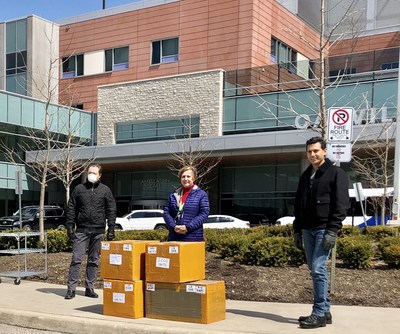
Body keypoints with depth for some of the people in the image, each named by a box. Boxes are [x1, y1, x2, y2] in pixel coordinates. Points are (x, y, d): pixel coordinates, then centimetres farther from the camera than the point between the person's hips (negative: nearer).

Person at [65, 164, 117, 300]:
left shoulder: (105, 190, 6)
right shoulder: (79, 189, 6)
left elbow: (111, 210, 5)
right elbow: (71, 209, 7)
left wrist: (111, 228, -2)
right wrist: (70, 226, -1)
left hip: (98, 231, 1)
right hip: (81, 230, -1)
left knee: (94, 260, 7)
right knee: (76, 259, -5)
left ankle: (89, 288, 15)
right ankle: (71, 288, -1)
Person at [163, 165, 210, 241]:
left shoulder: (201, 194, 4)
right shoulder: (173, 195, 16)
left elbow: (204, 213, -4)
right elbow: (166, 212, 10)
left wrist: (188, 227, -14)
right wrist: (173, 226, -9)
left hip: (193, 238, -3)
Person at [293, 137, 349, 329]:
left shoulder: (336, 173, -4)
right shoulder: (305, 176, 15)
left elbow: (341, 205, -11)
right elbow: (298, 205, 19)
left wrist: (332, 231, -18)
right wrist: (297, 230, 13)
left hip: (324, 230, -7)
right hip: (308, 230, 7)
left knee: (318, 269, -12)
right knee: (314, 270, 8)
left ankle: (320, 314, -7)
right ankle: (325, 311, 16)